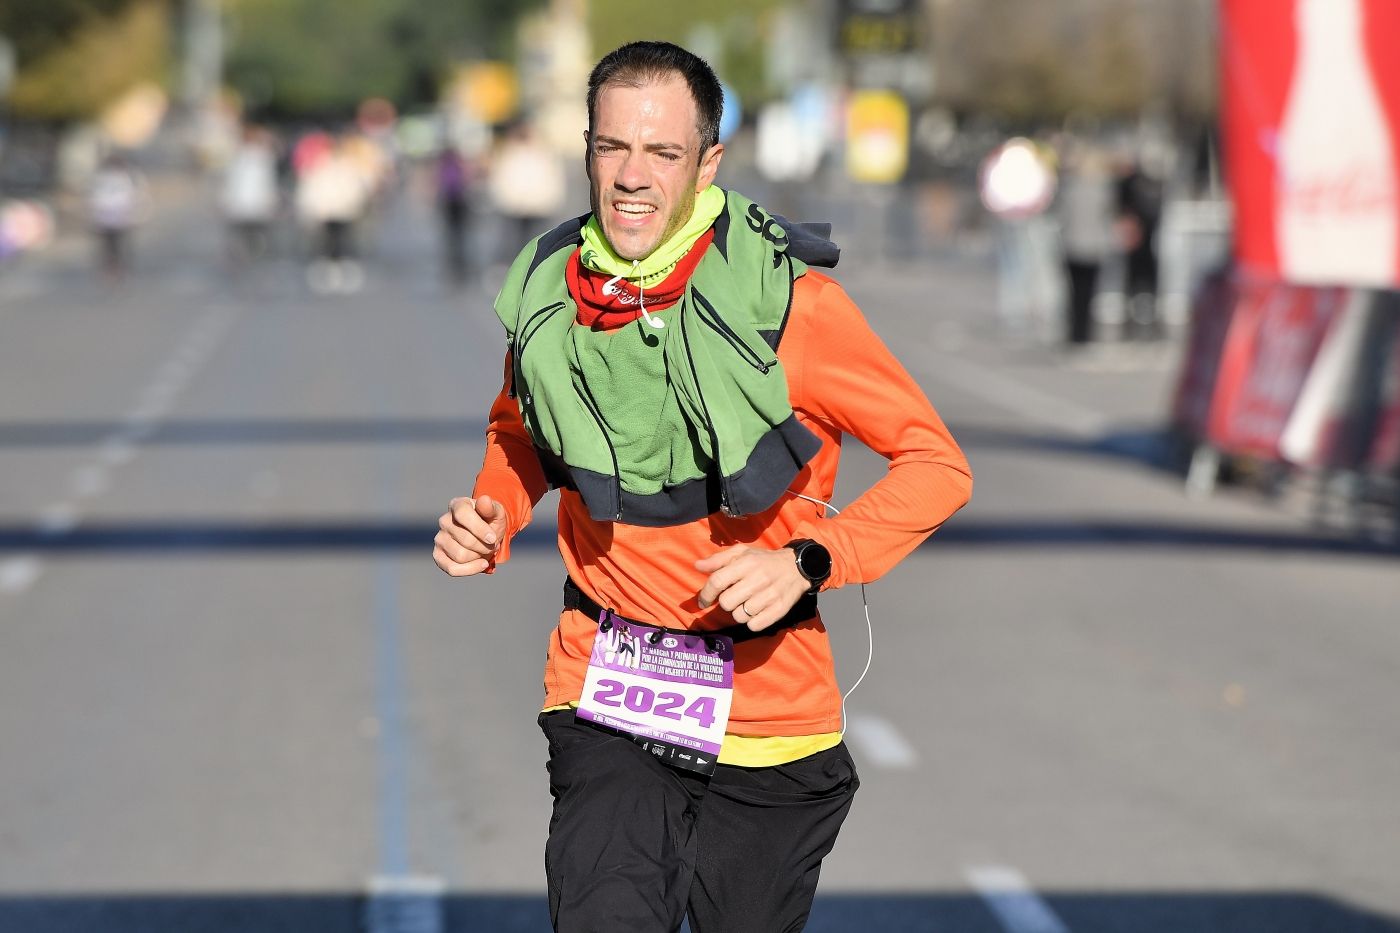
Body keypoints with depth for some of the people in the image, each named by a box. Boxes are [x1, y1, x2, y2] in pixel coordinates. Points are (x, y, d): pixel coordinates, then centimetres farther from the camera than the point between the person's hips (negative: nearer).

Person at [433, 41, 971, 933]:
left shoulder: (788, 297, -14)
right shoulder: (548, 295, -2)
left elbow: (937, 464, -10)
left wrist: (809, 560, -23)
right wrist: (491, 519, -1)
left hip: (764, 707, -2)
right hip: (606, 696, 2)